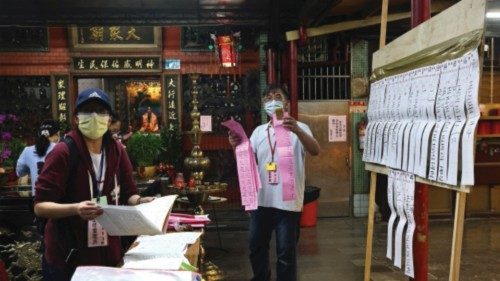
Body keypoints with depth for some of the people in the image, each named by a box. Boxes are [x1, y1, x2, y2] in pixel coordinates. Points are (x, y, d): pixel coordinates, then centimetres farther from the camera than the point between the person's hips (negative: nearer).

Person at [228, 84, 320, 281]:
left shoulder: (299, 128, -3)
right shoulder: (259, 131, 11)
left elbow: (315, 151, -20)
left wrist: (297, 130, -36)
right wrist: (237, 146, -12)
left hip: (287, 202, -5)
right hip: (261, 200, 5)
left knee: (286, 252, 4)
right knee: (256, 246, 18)